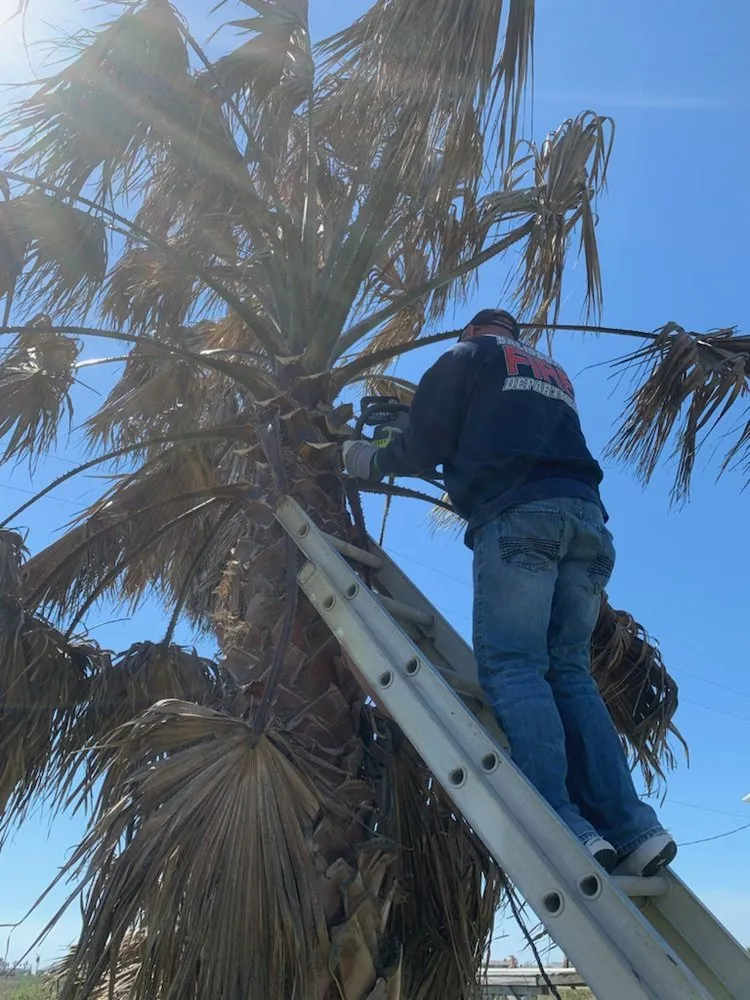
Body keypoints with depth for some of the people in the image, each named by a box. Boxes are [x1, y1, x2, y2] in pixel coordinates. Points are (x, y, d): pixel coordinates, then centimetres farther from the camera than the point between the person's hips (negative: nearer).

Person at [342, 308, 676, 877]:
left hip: (516, 516, -6)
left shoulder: (470, 355, 19)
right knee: (569, 671, 3)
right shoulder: (556, 375, 37)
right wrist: (457, 465, 47)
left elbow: (425, 444, 10)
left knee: (512, 667, -12)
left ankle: (565, 829, -26)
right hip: (586, 516, 6)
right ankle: (632, 829, -9)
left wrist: (375, 460, 29)